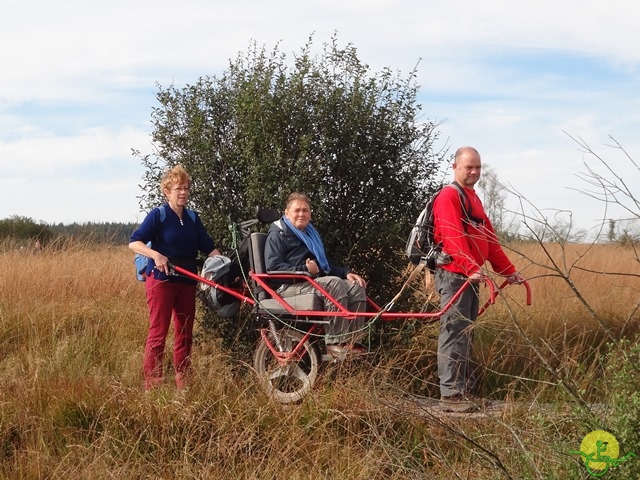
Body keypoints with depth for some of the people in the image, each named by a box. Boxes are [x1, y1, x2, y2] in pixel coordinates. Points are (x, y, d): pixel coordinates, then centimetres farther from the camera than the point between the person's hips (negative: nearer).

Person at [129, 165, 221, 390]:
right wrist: (156, 255, -28)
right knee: (158, 333, -8)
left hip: (186, 282, 6)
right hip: (161, 280, -6)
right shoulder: (158, 215, -6)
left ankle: (182, 384, 16)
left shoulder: (192, 218, 10)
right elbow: (134, 242, -12)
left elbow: (208, 246, 9)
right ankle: (151, 386, -5)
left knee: (185, 334, 9)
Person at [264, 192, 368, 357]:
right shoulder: (277, 235, 2)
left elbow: (325, 266, 29)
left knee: (356, 286, -16)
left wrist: (346, 272, 9)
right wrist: (304, 269, -19)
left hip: (315, 282, 8)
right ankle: (335, 343, -37)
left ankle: (351, 340, -21)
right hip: (289, 286, -8)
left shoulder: (310, 235, 28)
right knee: (334, 284, -33)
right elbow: (273, 267, -12)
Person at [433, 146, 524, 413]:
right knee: (454, 334, -10)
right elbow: (453, 237, -24)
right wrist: (471, 268, -35)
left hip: (471, 277, 10)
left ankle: (465, 390, 19)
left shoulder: (473, 198, 21)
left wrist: (508, 270, 21)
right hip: (454, 275, -10)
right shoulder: (449, 196, -10)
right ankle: (451, 394, -9)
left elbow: (489, 239, 24)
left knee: (466, 335, 13)